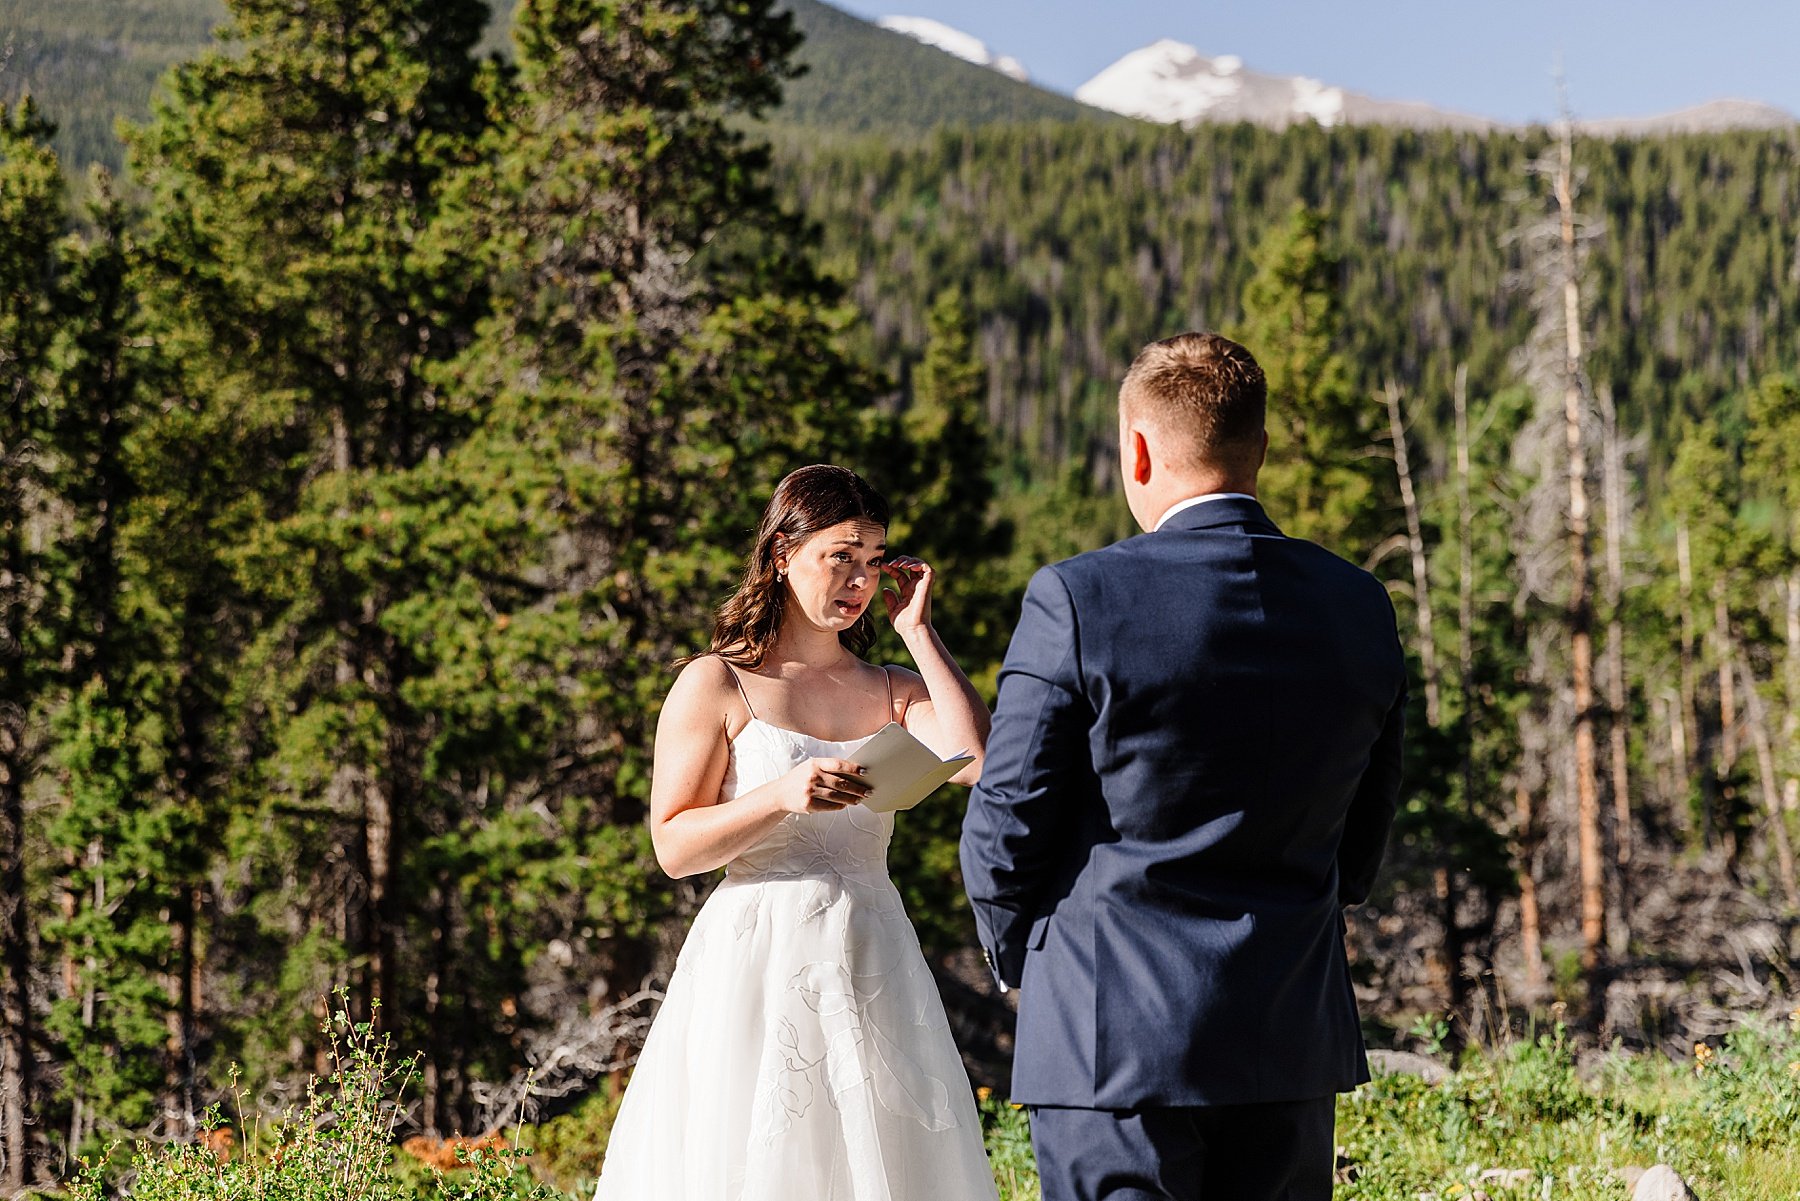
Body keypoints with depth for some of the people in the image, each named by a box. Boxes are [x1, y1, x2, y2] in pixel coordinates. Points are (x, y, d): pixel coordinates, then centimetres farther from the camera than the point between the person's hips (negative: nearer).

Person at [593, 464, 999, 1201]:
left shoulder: (894, 692, 11)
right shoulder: (716, 685, 1)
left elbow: (983, 765, -8)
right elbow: (674, 847, -4)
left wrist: (919, 631, -1)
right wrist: (782, 795, -19)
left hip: (873, 967, 4)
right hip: (760, 967, -3)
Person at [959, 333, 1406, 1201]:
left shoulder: (1079, 600, -12)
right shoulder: (1361, 608, 3)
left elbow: (1006, 825, -6)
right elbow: (1363, 834, 12)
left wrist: (1020, 958, 12)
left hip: (1113, 1036, -4)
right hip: (1293, 1035, 5)